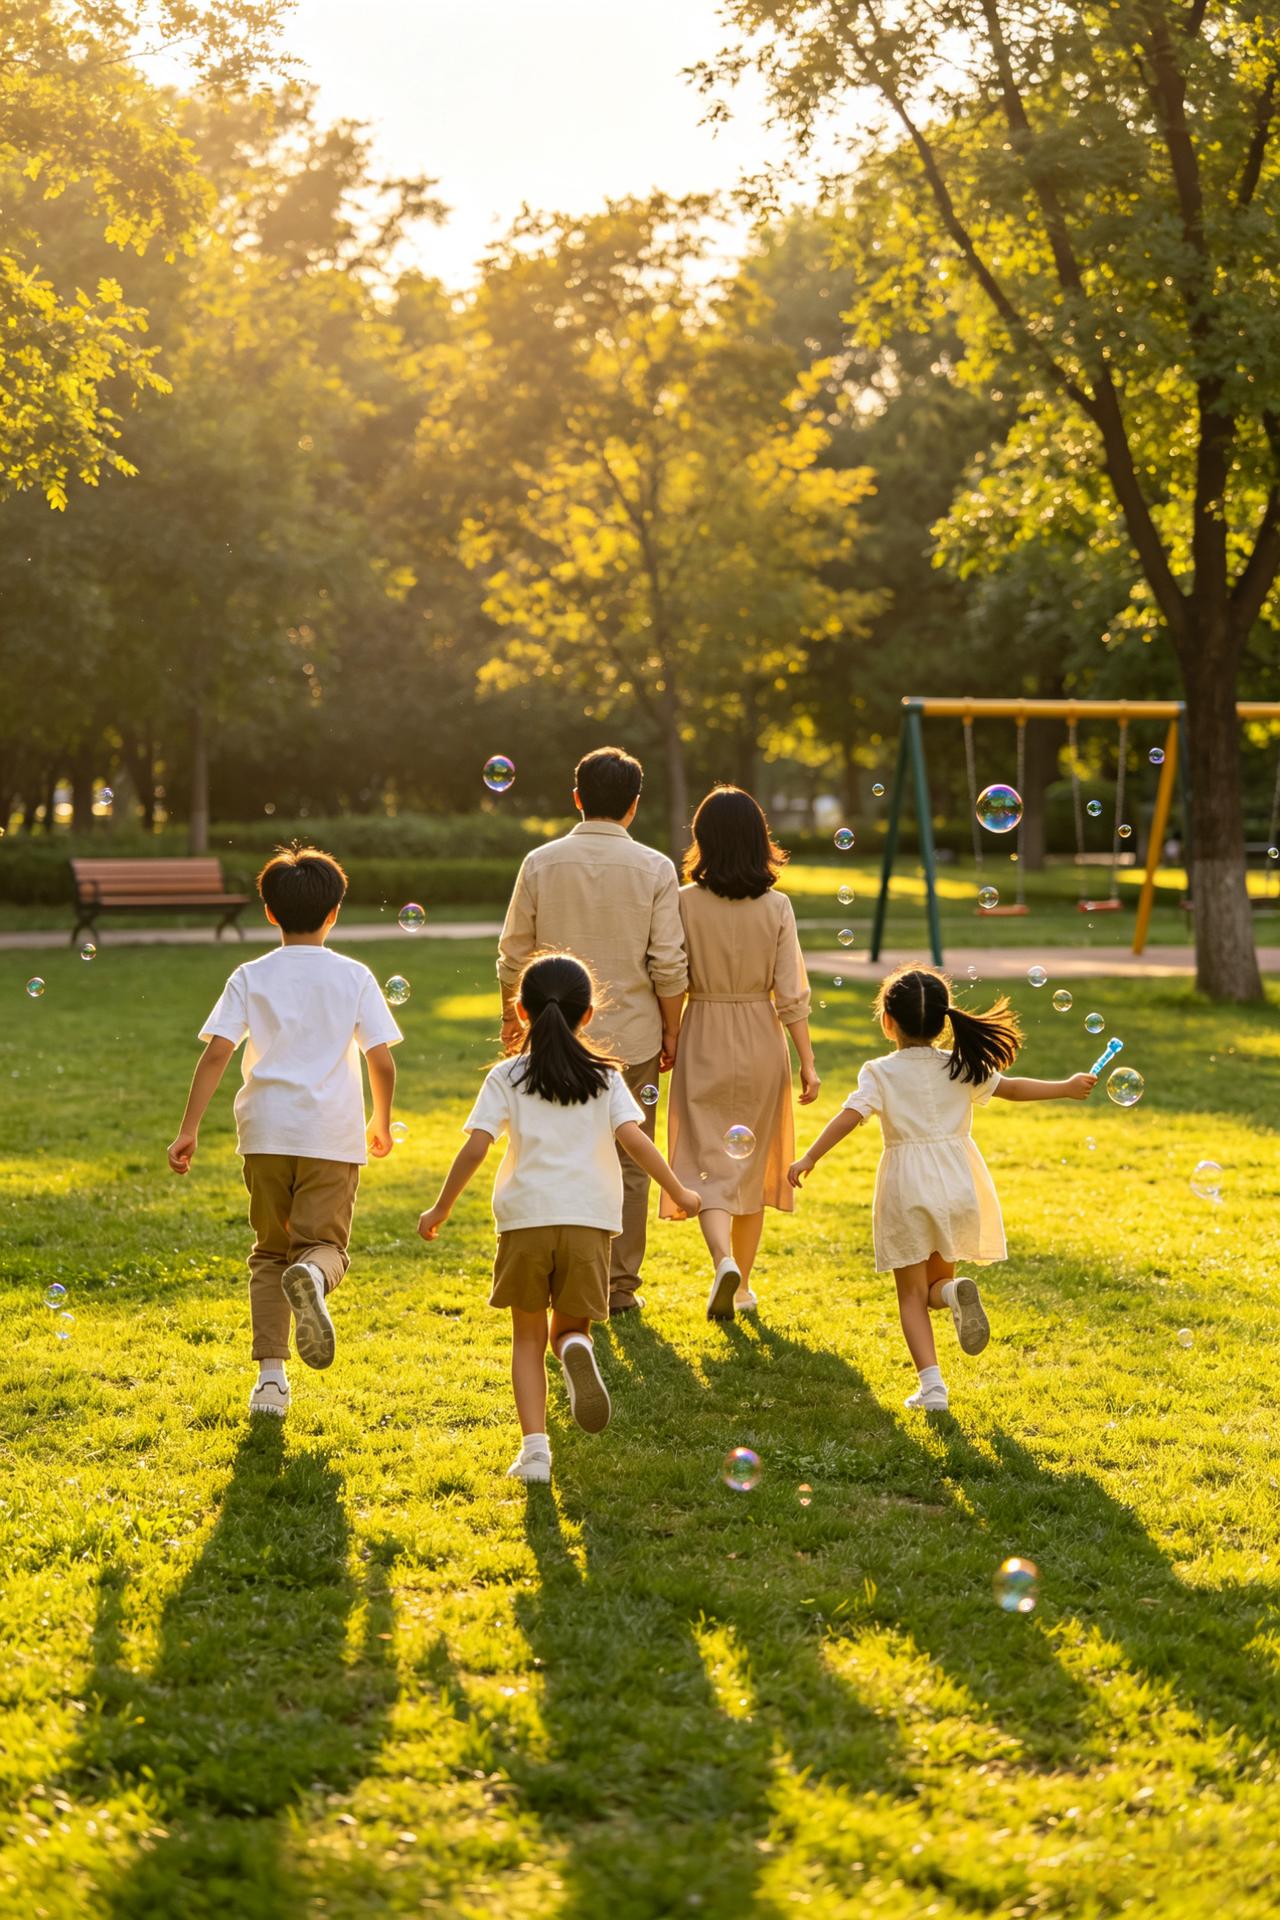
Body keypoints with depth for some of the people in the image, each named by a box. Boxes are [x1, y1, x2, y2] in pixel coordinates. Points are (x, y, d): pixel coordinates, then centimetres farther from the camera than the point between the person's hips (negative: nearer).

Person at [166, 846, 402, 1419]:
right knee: (325, 1243, 1)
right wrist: (381, 1123, 17)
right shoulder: (355, 977, 3)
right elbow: (382, 1062, 1)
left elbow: (215, 1054, -5)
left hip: (266, 1133, 1)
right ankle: (312, 1274, -38)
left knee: (269, 1252, 14)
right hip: (333, 1135, -1)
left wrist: (189, 1129, -3)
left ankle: (270, 1376, 4)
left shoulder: (251, 978, 4)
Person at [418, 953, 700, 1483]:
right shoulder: (604, 1077, 6)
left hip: (525, 1219, -1)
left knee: (528, 1337, 11)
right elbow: (634, 1137, -6)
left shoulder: (507, 1077, 3)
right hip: (589, 1220, 1)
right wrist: (678, 1192, 4)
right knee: (571, 1325, 16)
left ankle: (534, 1447, -2)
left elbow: (475, 1147, -5)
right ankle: (576, 1349, -22)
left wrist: (441, 1209, 6)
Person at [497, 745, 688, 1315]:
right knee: (628, 1166, 9)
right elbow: (668, 965, -6)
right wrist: (670, 1031, 6)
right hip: (632, 1040, -1)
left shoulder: (541, 863, -3)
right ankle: (619, 1286, 12)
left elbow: (514, 953, 3)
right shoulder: (654, 869, -6)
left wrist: (511, 1017, 18)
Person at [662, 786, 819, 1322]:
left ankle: (724, 1261, -23)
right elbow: (791, 993, -8)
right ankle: (742, 1287, 23)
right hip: (762, 1042, 2)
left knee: (709, 1163, 2)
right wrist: (808, 1061, -3)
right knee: (752, 1161, 15)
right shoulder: (776, 907, -7)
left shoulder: (685, 902, -10)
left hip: (703, 1041, -2)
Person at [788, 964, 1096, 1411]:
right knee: (935, 1283, 18)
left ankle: (931, 1383, -8)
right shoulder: (961, 1066, 4)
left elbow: (849, 1115, -19)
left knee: (912, 1295, 6)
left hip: (906, 1189, -3)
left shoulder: (881, 1073, -6)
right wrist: (1066, 1088, 19)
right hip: (957, 1184, 3)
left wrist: (810, 1157, -20)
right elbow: (1012, 1088, 9)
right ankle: (955, 1291, -18)